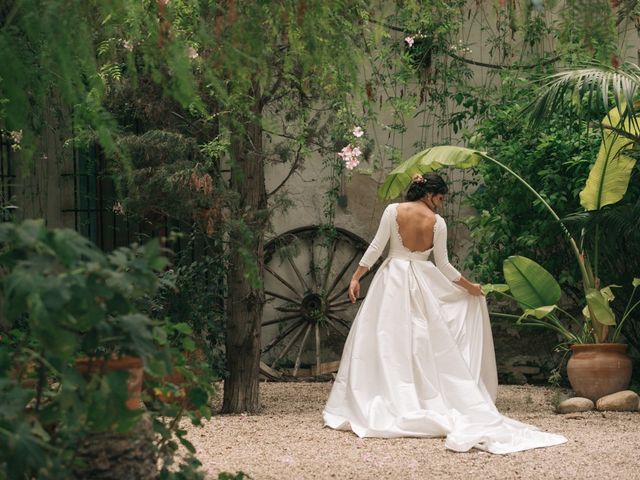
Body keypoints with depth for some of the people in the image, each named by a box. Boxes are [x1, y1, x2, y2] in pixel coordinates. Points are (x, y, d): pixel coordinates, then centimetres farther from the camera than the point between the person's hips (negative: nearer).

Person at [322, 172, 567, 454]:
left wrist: (356, 277, 1)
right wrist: (470, 287, 15)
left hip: (393, 280, -1)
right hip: (423, 284, 1)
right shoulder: (437, 222, -2)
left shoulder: (393, 211, -5)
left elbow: (376, 248, -6)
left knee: (387, 342, 1)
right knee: (427, 345, 7)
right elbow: (443, 265, 2)